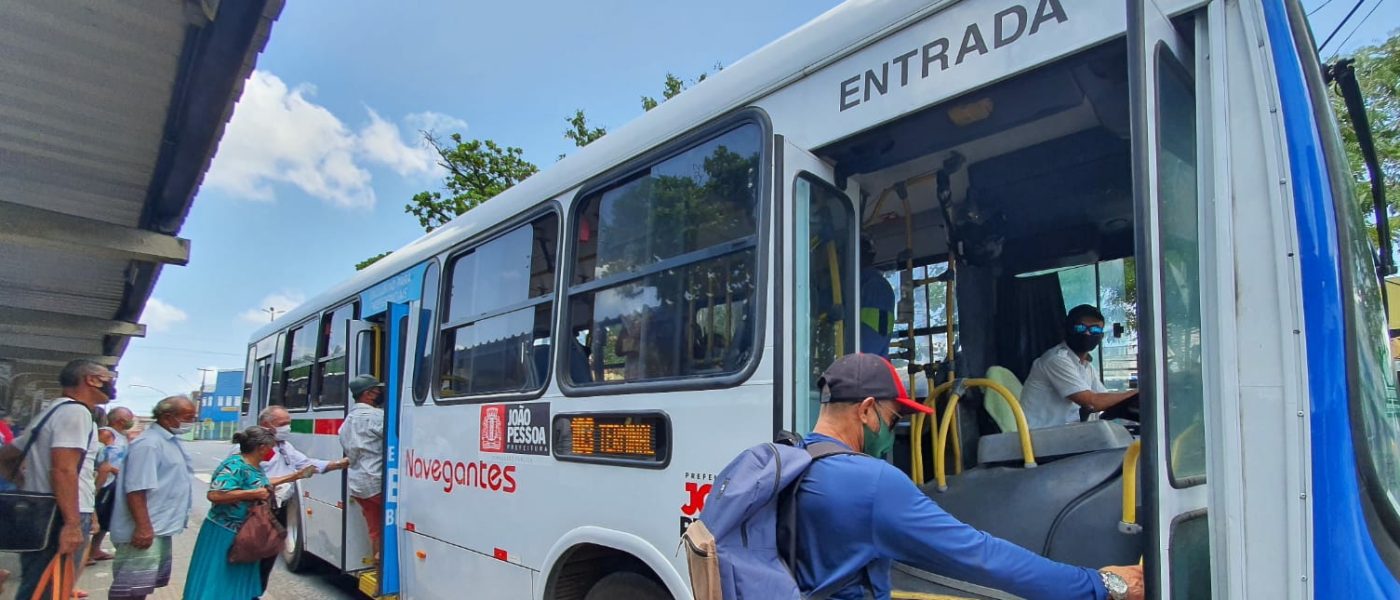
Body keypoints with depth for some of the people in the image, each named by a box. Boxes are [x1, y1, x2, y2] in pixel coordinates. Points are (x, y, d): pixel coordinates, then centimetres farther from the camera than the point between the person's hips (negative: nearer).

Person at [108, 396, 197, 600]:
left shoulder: (173, 442, 12)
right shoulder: (148, 443, -18)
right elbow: (136, 489, -24)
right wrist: (143, 527, -27)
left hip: (161, 527, 10)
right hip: (145, 529, -10)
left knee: (147, 582, 18)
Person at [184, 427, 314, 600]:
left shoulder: (255, 466, 6)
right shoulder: (235, 466, -23)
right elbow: (214, 495, -33)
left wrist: (294, 476, 26)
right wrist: (254, 494, -28)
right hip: (224, 535, -9)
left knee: (240, 583, 18)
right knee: (216, 584, 0)